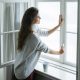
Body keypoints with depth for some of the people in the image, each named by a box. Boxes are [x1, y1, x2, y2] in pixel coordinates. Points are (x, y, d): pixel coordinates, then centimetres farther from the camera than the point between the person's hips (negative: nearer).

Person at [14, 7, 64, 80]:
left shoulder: (26, 30, -2)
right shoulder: (34, 38, -30)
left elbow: (46, 33, 11)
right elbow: (47, 50, -14)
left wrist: (59, 25, 11)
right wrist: (59, 52, 5)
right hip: (24, 73, -9)